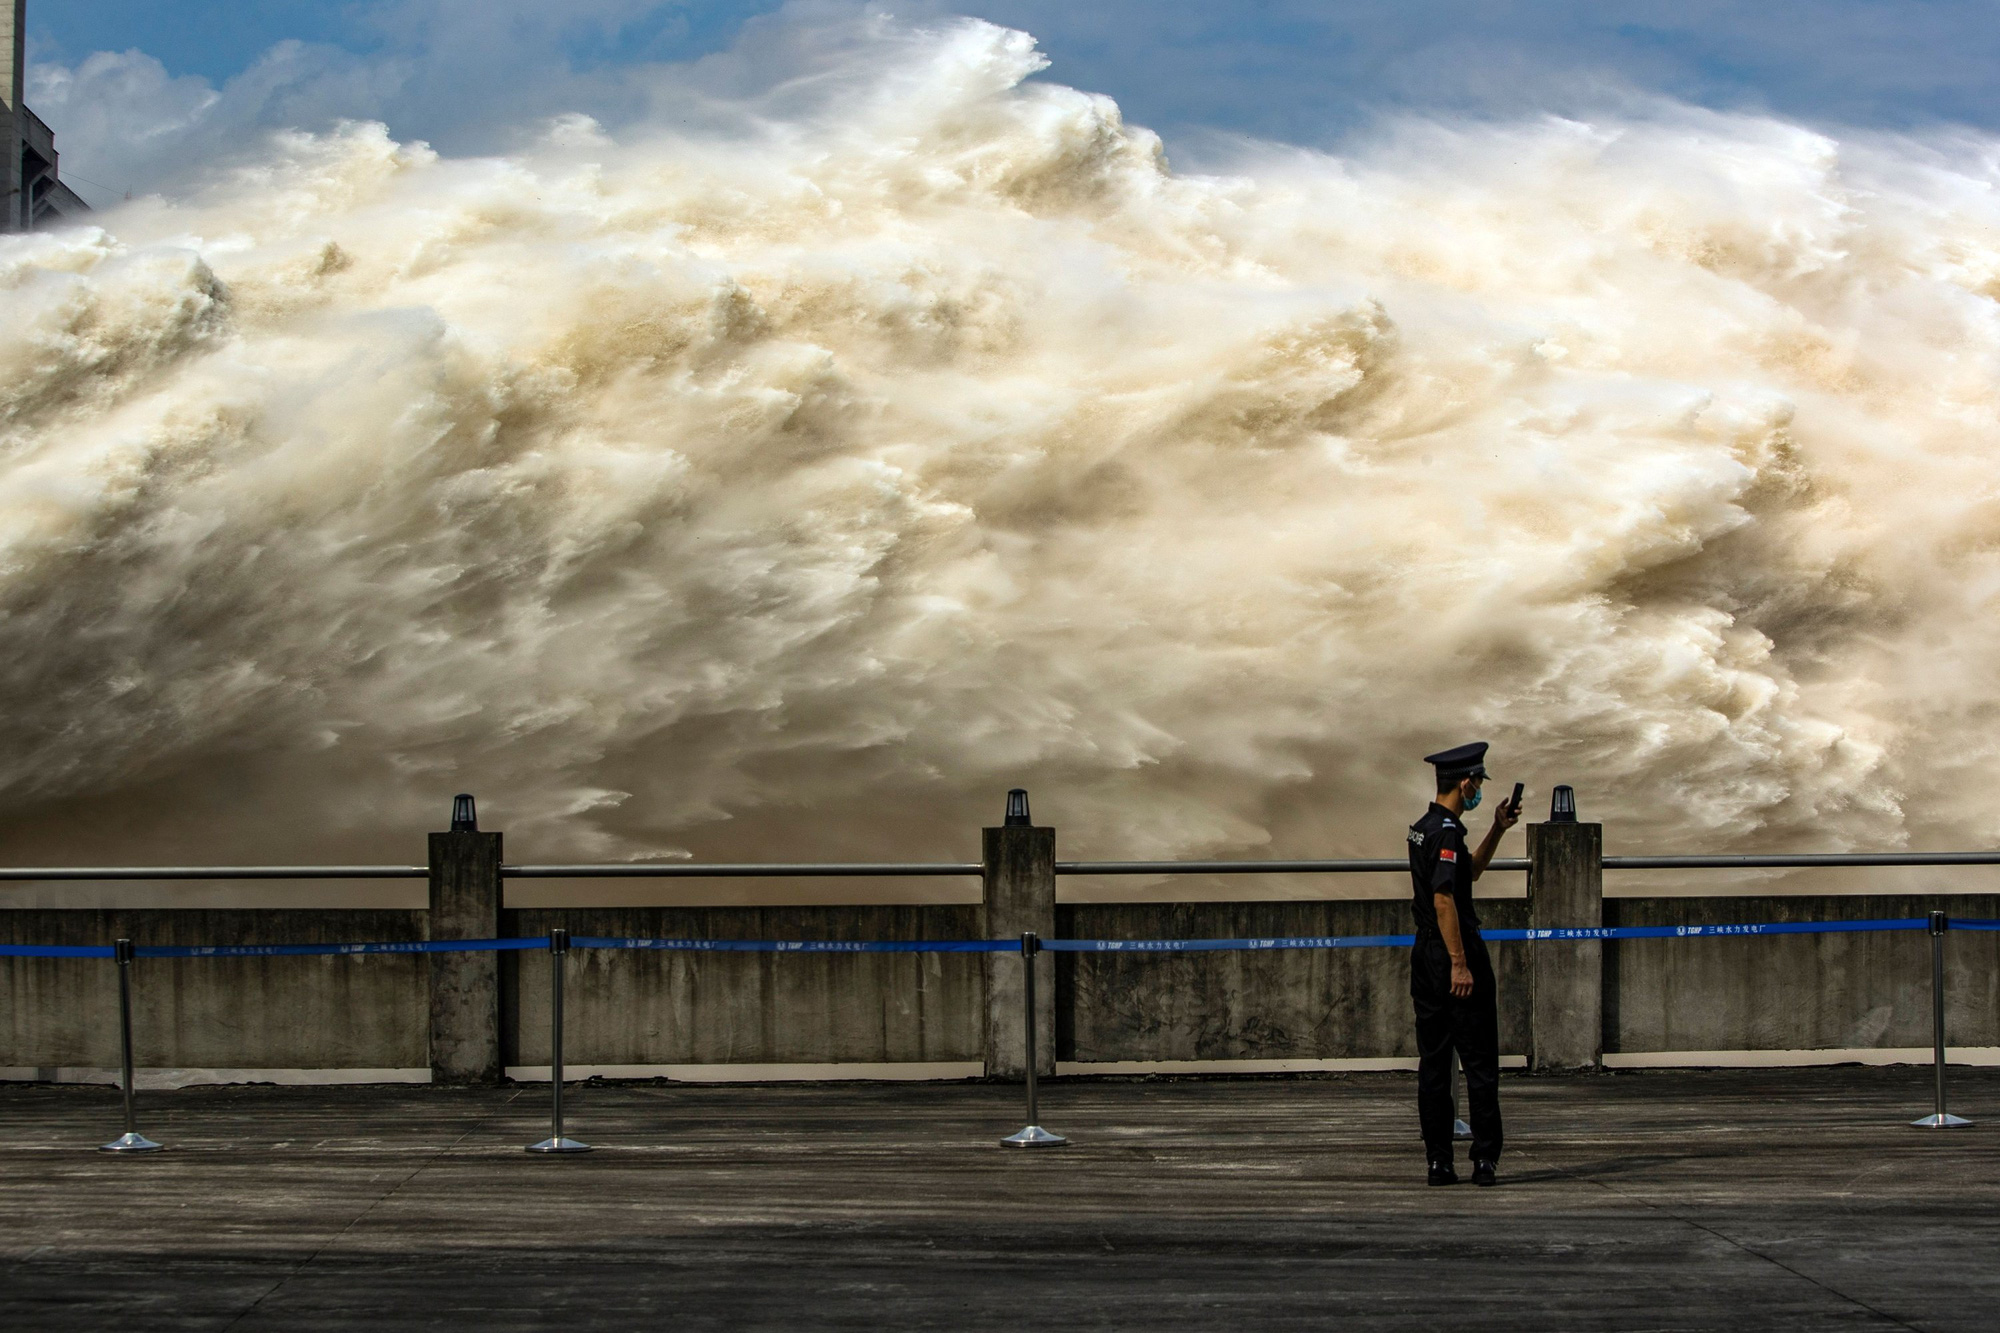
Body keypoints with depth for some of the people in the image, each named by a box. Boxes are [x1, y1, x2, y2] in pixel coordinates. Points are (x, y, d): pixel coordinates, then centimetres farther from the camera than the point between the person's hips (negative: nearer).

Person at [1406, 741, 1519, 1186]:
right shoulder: (1447, 831, -15)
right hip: (1453, 951, -9)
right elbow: (1443, 898, -23)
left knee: (1433, 1062, 7)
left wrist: (1498, 829, 24)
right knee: (1480, 1062, -3)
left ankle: (1439, 1161, 6)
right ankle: (1485, 1159, -4)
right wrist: (1460, 964, -24)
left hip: (1424, 954, 9)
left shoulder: (1422, 828, 15)